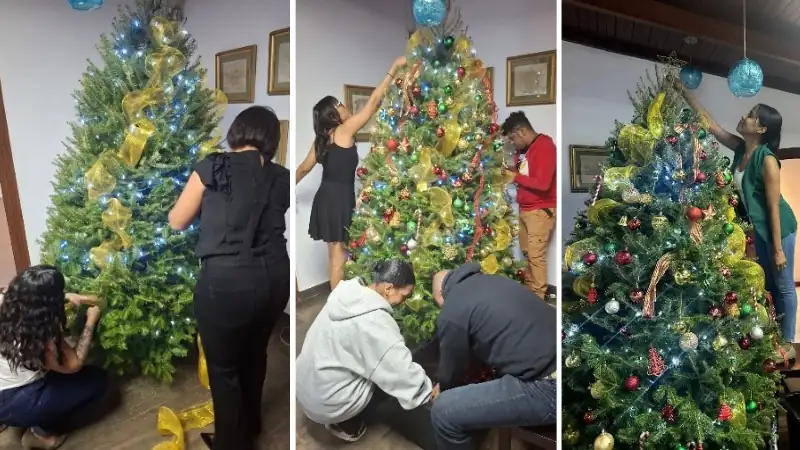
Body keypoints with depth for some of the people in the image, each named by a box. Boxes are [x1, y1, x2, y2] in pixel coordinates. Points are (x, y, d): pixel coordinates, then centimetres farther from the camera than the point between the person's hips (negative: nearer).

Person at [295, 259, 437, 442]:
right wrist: (429, 389, -5)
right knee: (390, 376, 5)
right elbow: (402, 371, -23)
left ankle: (340, 420, 22)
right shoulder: (374, 321, -27)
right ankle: (348, 427, 15)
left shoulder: (348, 293, -3)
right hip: (325, 402, -8)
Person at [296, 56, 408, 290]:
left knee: (335, 253, 14)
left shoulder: (321, 139, 10)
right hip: (340, 198, -8)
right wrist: (394, 68, -7)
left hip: (327, 196, 8)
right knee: (338, 253, -2)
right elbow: (373, 102, -11)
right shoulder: (344, 130, -10)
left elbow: (304, 168, 18)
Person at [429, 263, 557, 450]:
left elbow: (452, 372, 8)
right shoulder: (494, 280, 18)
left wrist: (443, 390, 32)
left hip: (548, 386, -9)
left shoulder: (451, 314, -6)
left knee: (444, 412, -3)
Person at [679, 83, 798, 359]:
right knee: (768, 284, 17)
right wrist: (683, 91, -2)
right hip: (759, 227, 8)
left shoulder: (767, 160, -25)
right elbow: (710, 123, 1)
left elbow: (774, 207, -23)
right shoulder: (740, 148, -4)